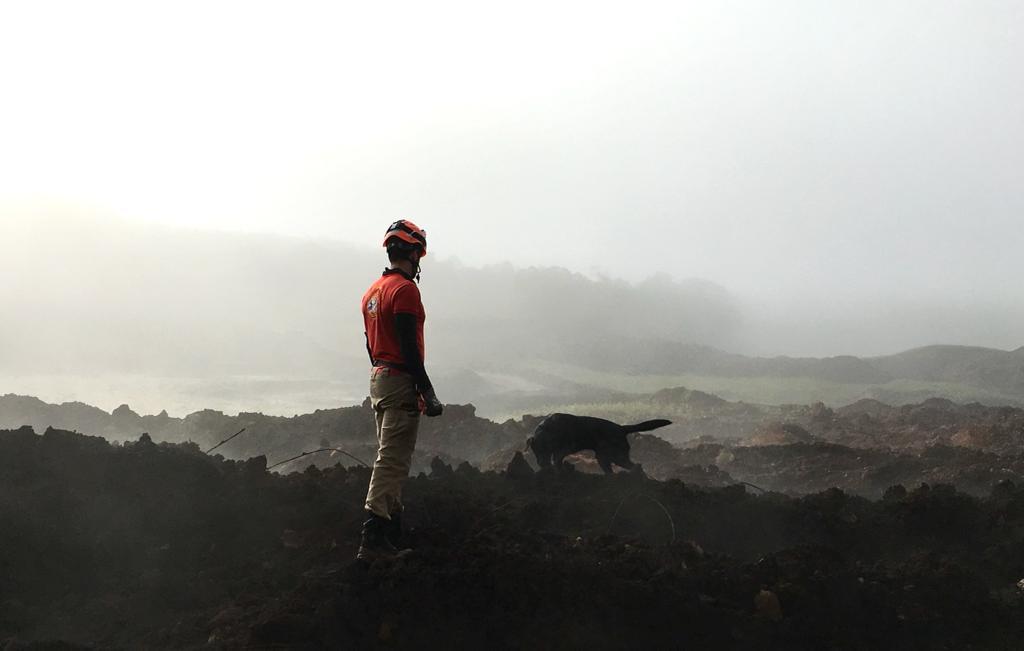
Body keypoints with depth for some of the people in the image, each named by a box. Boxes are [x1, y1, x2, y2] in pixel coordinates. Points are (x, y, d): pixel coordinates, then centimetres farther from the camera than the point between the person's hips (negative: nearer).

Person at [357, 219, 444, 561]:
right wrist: (427, 391, -18)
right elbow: (409, 346, -20)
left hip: (377, 379, 10)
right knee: (392, 459, -10)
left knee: (390, 455, 16)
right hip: (401, 380, -10)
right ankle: (373, 538, -14)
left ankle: (394, 531, 22)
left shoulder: (373, 290, 14)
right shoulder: (405, 289, -14)